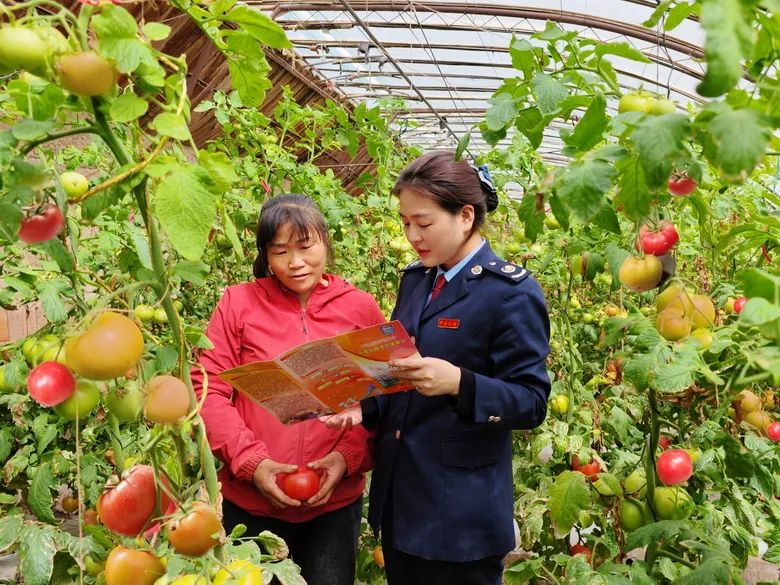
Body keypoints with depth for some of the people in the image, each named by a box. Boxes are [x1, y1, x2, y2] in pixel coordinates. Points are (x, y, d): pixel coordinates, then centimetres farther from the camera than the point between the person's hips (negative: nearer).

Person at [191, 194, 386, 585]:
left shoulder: (361, 308, 0)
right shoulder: (239, 302, -2)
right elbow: (208, 389, -4)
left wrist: (348, 456, -13)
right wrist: (250, 461, -14)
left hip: (335, 500, 1)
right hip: (251, 500, 0)